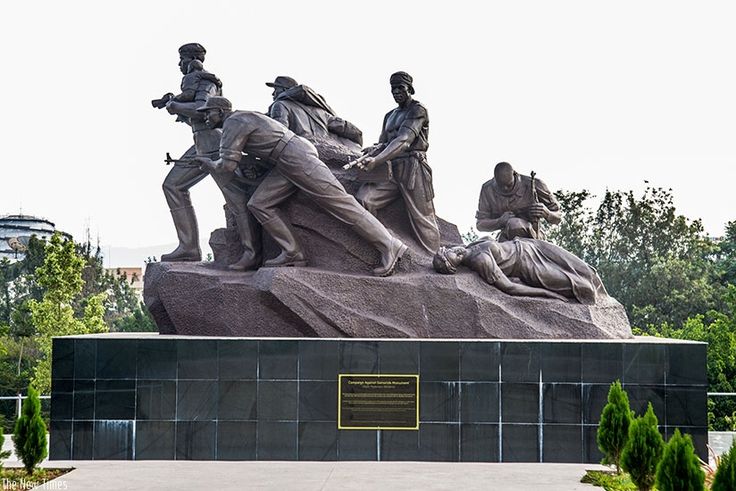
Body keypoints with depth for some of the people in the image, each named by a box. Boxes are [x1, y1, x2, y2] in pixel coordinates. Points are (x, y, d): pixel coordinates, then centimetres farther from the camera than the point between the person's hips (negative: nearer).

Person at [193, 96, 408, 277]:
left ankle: (389, 247, -9)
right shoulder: (241, 119, 23)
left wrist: (208, 162, 9)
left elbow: (228, 164, -11)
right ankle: (293, 254, 0)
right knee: (258, 204, 2)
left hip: (299, 158, -10)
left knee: (339, 202, -10)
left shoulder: (233, 123, -8)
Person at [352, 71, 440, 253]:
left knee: (423, 222, -9)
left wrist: (376, 161, -25)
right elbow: (383, 143, 17)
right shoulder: (390, 116, 25)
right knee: (363, 198, -20)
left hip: (412, 169, -6)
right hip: (392, 170, 6)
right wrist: (372, 152, -9)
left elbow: (404, 141, -14)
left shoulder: (417, 110, 1)